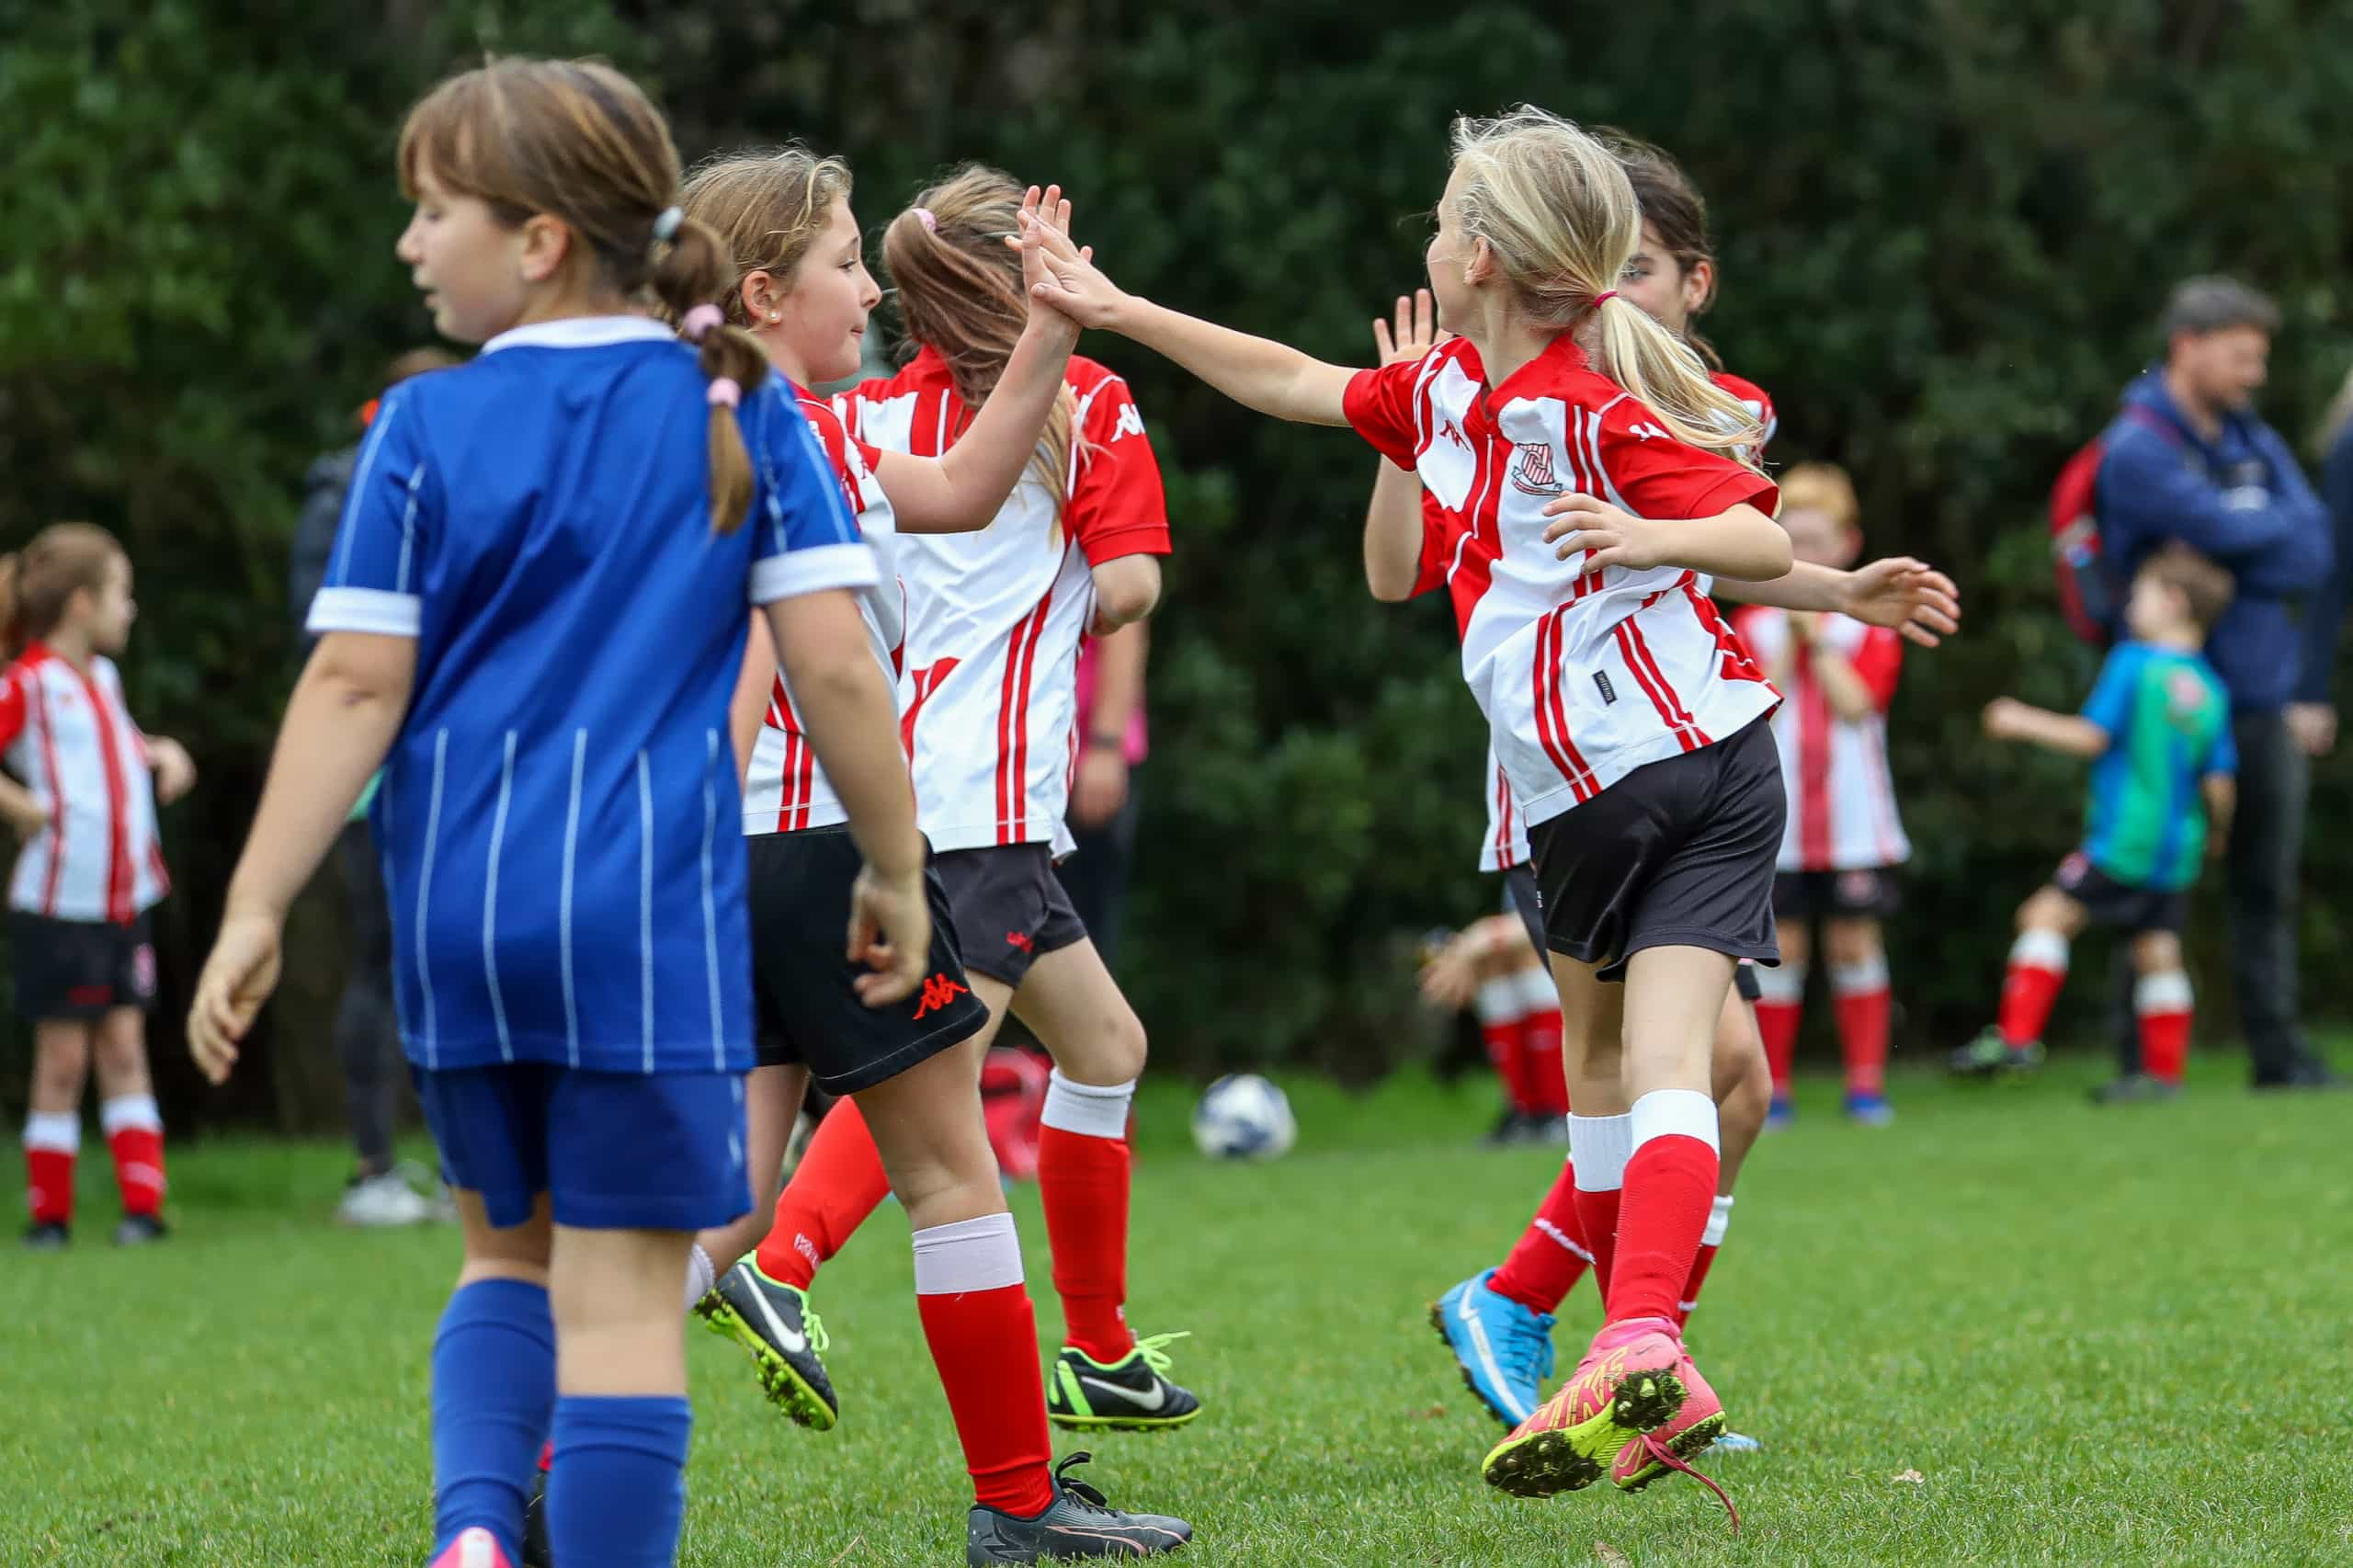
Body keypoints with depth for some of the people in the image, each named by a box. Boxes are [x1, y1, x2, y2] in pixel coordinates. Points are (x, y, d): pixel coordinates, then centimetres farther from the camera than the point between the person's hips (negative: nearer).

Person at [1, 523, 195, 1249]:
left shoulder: (102, 677, 12)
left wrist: (161, 752, 12)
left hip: (124, 899, 7)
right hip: (59, 906, -6)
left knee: (123, 1047, 4)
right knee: (63, 1058, -1)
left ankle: (143, 1203, 2)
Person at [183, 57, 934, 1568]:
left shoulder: (426, 428, 0)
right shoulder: (744, 414, 1)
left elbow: (357, 686, -3)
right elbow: (835, 665, -3)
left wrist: (257, 912, 1)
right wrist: (897, 869, 9)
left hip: (459, 902, 2)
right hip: (651, 898, -2)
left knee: (510, 1247, 20)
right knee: (622, 1285, 1)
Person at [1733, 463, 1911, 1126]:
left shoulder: (1868, 625, 5)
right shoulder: (1754, 624, 7)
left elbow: (1856, 702, -9)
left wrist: (1816, 635, -9)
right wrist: (1788, 636, -10)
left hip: (1852, 818, 0)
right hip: (1776, 826, 0)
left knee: (1855, 942, 1)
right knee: (1780, 946, -1)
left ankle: (1866, 1082, 8)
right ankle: (1770, 1087, 5)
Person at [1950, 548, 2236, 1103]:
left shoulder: (2133, 663, -9)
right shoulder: (2212, 691, 8)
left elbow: (2091, 736, -11)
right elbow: (2219, 784, 6)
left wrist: (2024, 722, 1)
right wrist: (2216, 834, 25)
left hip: (2122, 842, -7)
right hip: (2176, 849, 7)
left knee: (2048, 914, -3)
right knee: (2157, 951, 11)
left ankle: (2016, 1036, -12)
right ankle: (2164, 1071, 12)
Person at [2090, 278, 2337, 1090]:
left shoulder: (2254, 442, 13)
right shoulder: (2139, 450, -10)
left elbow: (2312, 555, 4)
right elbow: (2230, 533, -20)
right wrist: (2281, 534, -1)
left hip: (2265, 699, 6)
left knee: (2270, 885, 7)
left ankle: (2278, 1050, 13)